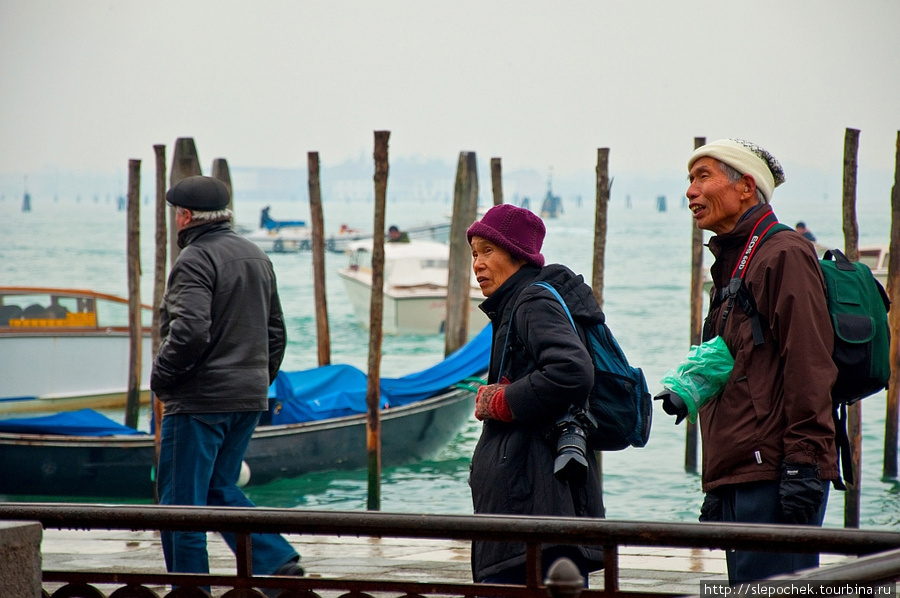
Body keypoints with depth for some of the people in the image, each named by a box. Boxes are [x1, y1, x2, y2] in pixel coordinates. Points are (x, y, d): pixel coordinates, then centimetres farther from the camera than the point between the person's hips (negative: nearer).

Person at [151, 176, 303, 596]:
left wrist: (161, 377, -12)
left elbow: (190, 331, -25)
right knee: (220, 490, 17)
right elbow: (276, 332, 18)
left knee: (181, 498, 0)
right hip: (249, 399, 9)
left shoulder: (195, 259, -14)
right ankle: (279, 563, 3)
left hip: (200, 399, -9)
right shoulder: (257, 258, 14)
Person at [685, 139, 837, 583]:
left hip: (773, 474, -10)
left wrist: (803, 464, -20)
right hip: (738, 477, 10)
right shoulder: (729, 267, 23)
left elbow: (809, 366, -14)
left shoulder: (784, 255, -7)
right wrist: (716, 486, 23)